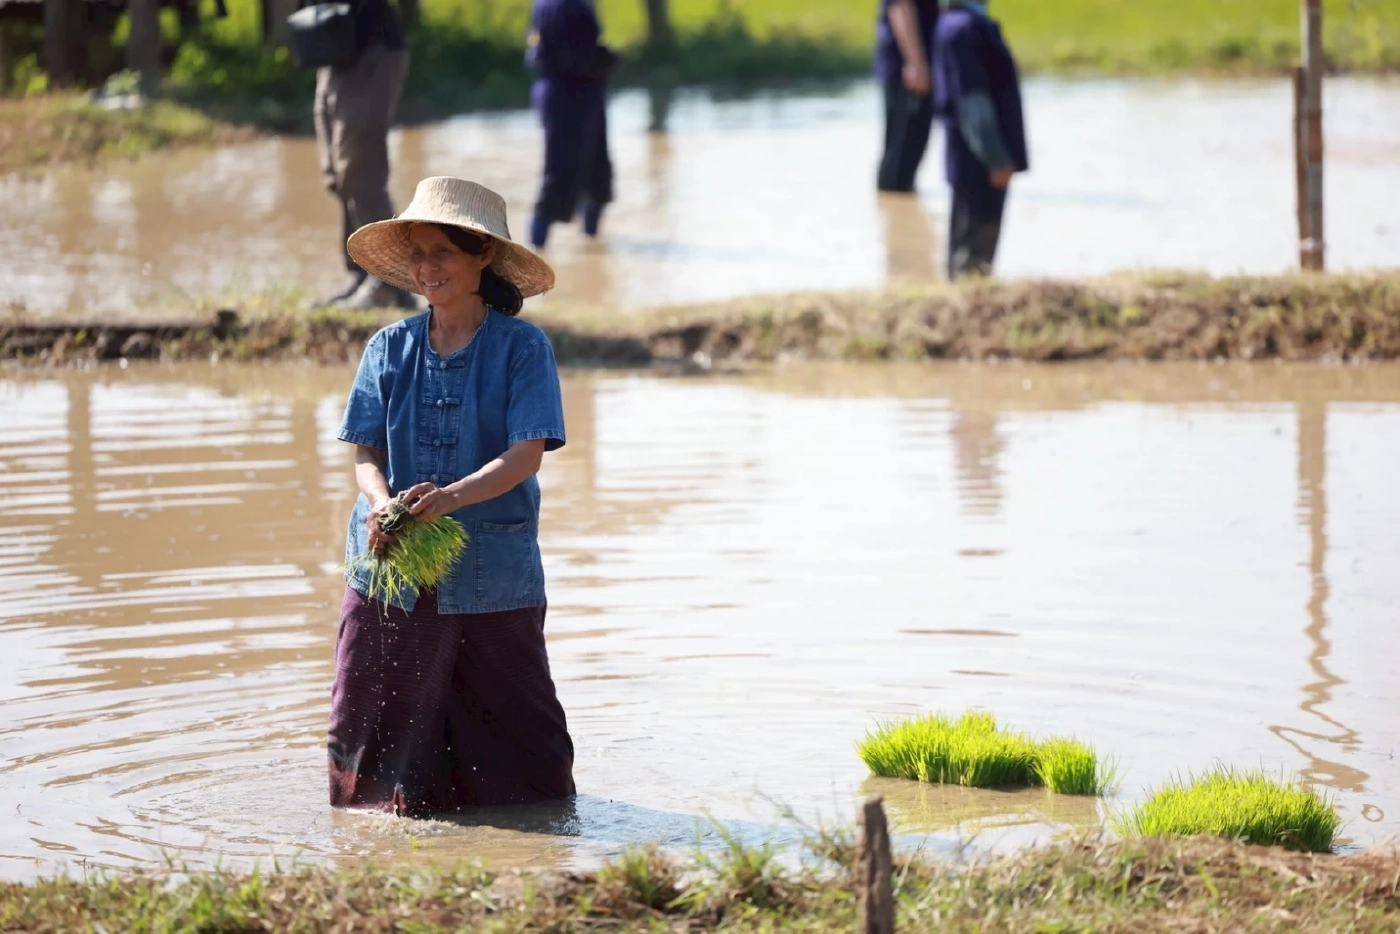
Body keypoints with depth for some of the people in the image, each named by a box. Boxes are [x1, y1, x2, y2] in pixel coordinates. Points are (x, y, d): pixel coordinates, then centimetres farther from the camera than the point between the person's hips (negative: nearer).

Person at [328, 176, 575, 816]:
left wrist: (450, 497, -29)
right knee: (373, 727, 4)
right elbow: (365, 453, 3)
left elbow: (525, 456, -12)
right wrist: (380, 503, -20)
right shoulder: (390, 349, 7)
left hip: (492, 573, -3)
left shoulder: (522, 348, -3)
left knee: (517, 733, 4)